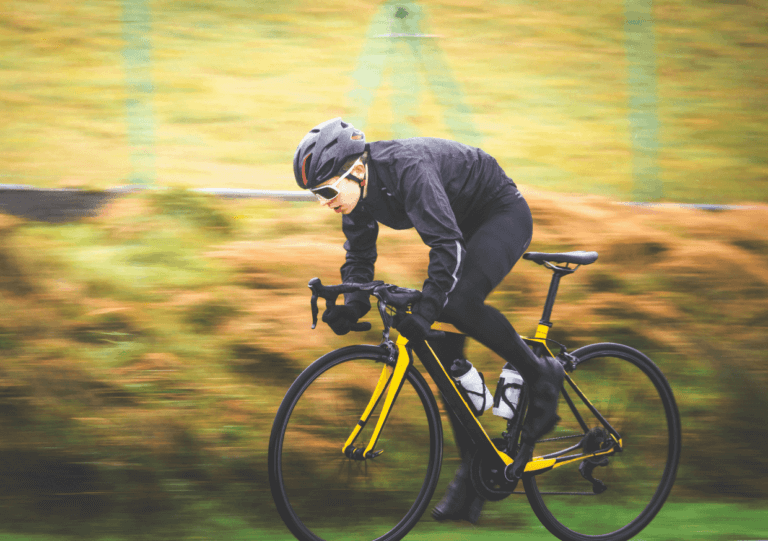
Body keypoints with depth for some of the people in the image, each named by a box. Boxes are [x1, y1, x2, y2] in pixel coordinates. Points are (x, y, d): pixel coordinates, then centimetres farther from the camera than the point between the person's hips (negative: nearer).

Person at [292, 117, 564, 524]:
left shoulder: (407, 170, -35)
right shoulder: (358, 191, -10)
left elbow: (447, 246, -41)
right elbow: (359, 257, 1)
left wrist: (424, 312, -48)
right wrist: (351, 307, -17)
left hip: (504, 215, -8)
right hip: (463, 227, 8)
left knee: (458, 301, -33)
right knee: (445, 352, -1)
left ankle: (541, 376, -12)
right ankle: (474, 468, 5)